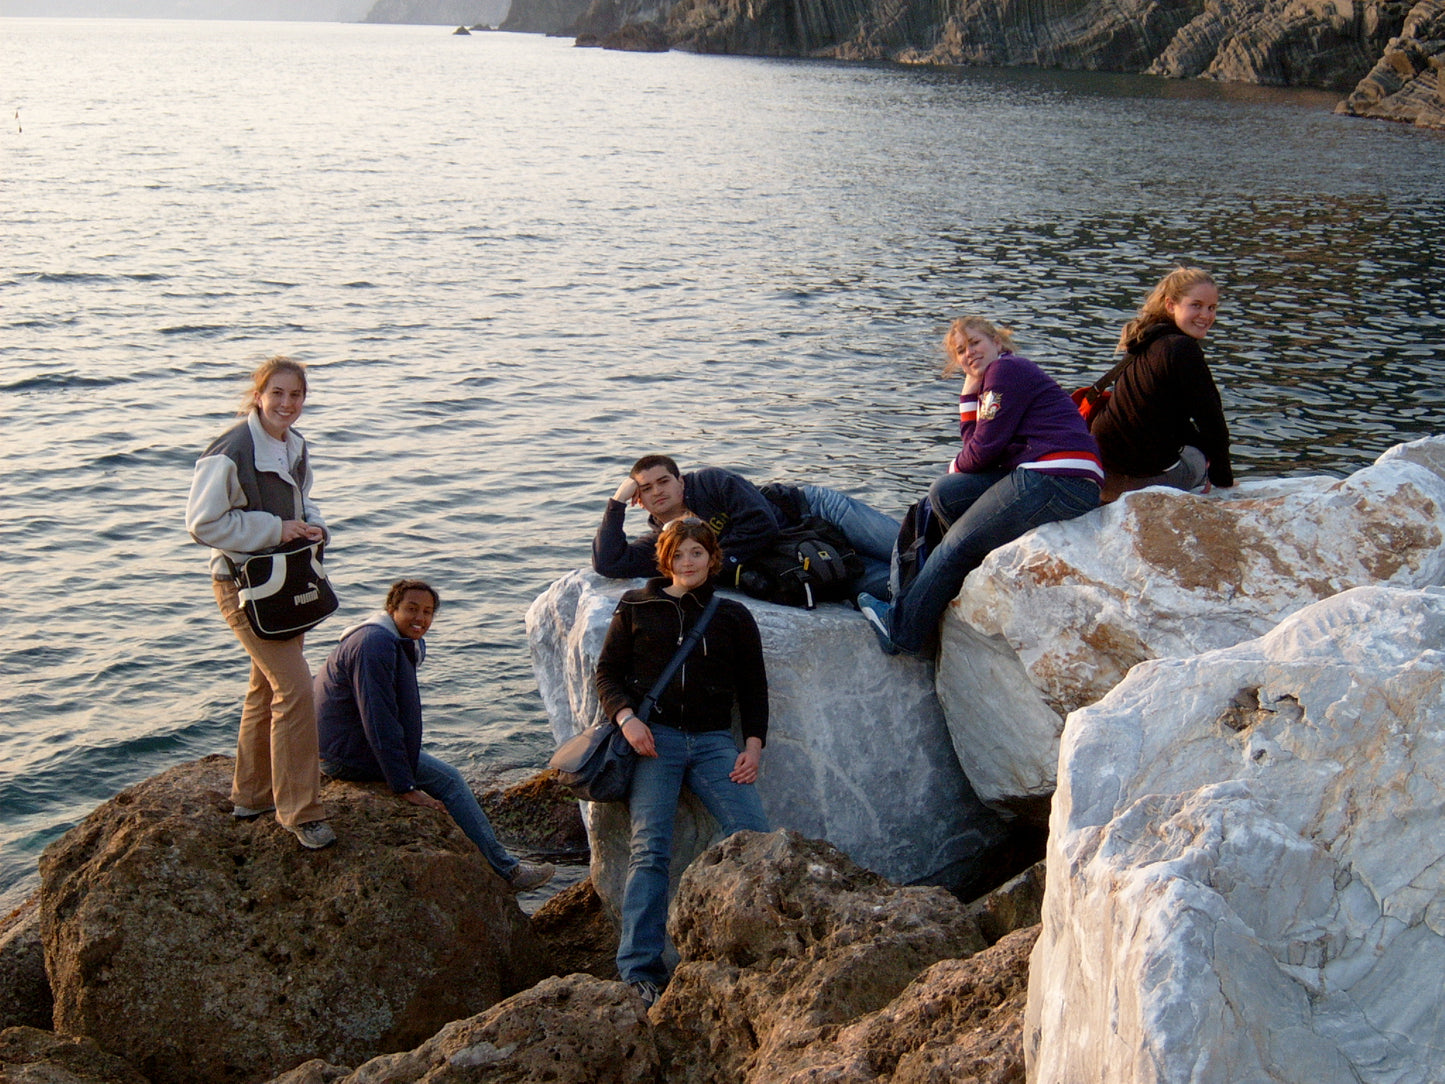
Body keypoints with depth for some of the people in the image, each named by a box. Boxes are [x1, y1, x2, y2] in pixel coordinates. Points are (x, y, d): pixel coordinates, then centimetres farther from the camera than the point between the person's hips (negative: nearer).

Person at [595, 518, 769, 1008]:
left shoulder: (733, 616, 16)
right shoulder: (636, 607, 12)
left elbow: (754, 687, 17)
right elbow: (607, 672, 10)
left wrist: (754, 745, 3)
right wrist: (626, 718, -9)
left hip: (713, 741, 2)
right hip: (653, 737, -1)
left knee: (753, 832, -18)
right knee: (650, 850, -15)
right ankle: (640, 971, -15)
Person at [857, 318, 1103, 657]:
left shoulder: (1005, 369, -2)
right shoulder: (990, 380, 28)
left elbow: (984, 450, -7)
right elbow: (975, 445, 17)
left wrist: (955, 466, 14)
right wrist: (970, 392, 15)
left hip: (1057, 482, -10)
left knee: (957, 544, -1)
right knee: (945, 492, 9)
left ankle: (902, 629, 12)